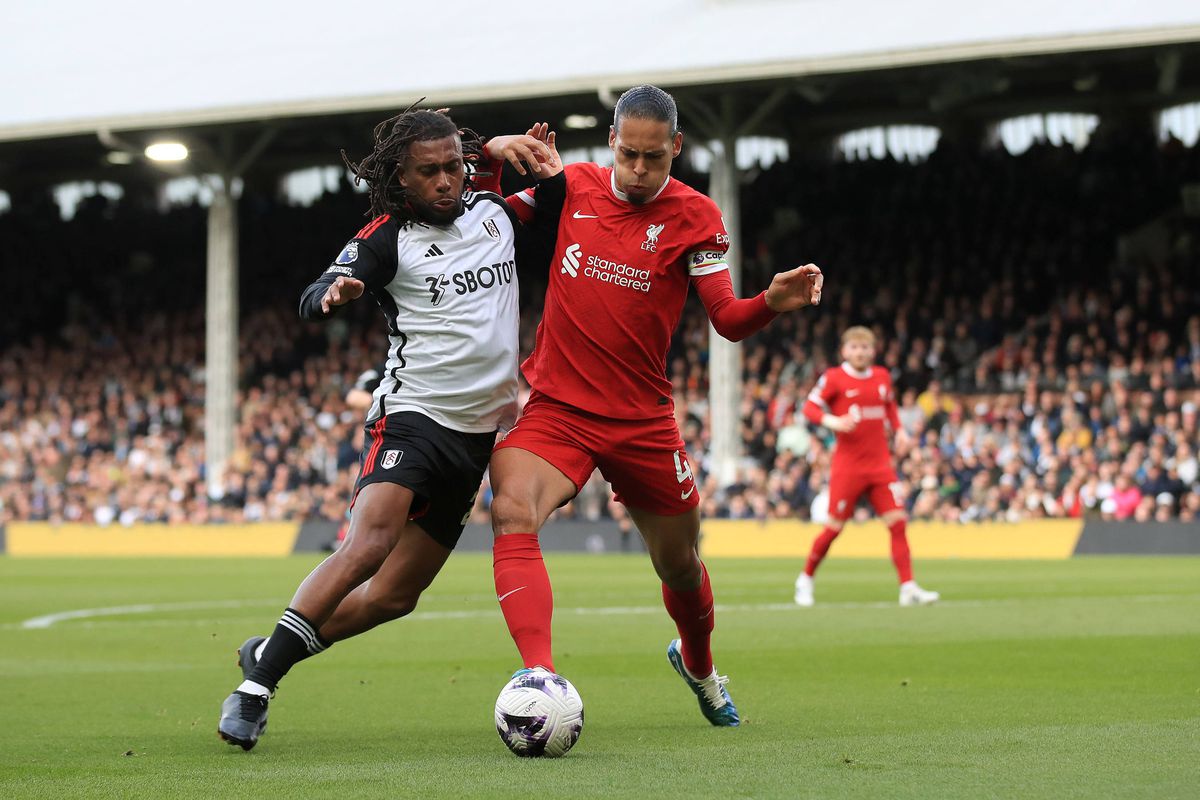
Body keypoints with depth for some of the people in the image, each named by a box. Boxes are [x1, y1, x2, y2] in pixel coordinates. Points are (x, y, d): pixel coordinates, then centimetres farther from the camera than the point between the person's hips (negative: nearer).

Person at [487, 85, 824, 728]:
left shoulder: (694, 217, -3)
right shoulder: (572, 187, 2)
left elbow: (727, 320, -8)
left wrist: (773, 302, -30)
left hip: (642, 419, 0)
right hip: (554, 406, 0)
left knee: (680, 566, 14)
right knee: (512, 514, -29)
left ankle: (698, 665, 47)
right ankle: (539, 678, -38)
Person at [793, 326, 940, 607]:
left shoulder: (882, 377, 9)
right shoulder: (834, 378, -5)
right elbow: (810, 407, -7)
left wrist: (899, 430, 10)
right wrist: (832, 421, -25)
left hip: (880, 465, 4)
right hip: (847, 465, -4)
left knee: (897, 521, -7)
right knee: (834, 527, -1)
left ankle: (908, 588, -6)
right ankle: (805, 580, 19)